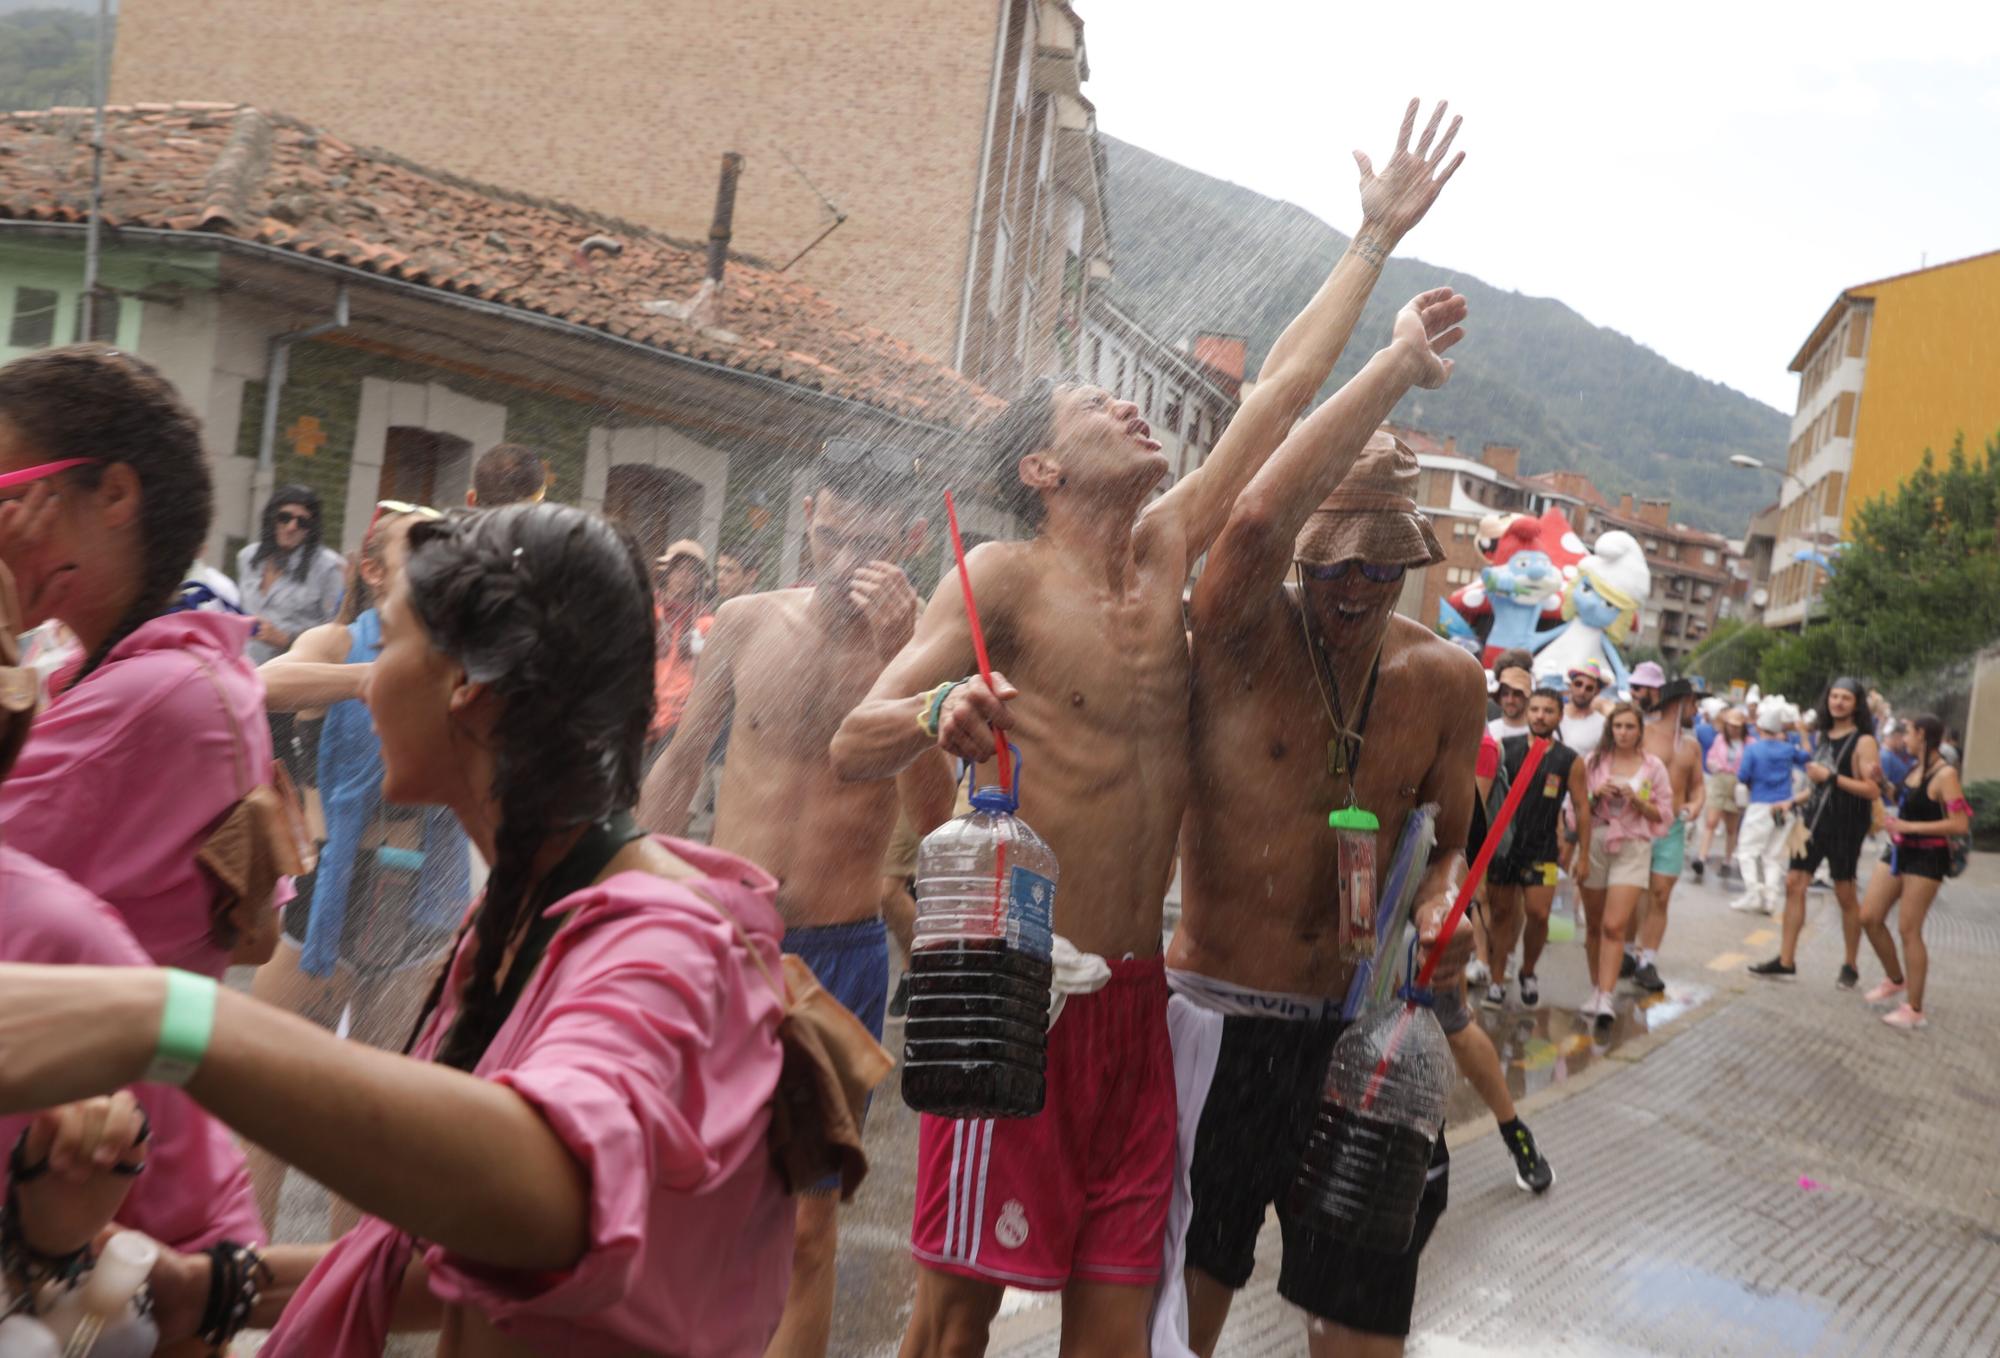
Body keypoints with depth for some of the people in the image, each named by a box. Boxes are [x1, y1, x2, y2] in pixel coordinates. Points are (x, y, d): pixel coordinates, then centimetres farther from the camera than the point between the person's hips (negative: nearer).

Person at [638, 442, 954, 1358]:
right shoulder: (750, 623, 0)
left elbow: (933, 816, -21)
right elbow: (680, 766, 10)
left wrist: (898, 653, -26)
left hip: (839, 958, -2)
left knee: (805, 1216, 10)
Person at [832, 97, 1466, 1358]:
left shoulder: (1168, 546, 11)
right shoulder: (1004, 577, -6)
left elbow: (1282, 387, 15)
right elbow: (854, 746, -13)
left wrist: (1377, 238, 20)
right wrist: (941, 711, -35)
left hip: (1134, 987, 6)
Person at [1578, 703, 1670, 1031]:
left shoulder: (1653, 766, 3)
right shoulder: (1593, 761, 5)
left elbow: (1663, 814, 4)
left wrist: (1636, 799, -12)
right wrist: (1596, 795, -10)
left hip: (1632, 848, -2)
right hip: (1595, 843, 2)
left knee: (1614, 927, -12)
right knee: (1594, 925, 9)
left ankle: (1605, 999, -14)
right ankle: (1596, 989, 21)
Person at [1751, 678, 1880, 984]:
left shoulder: (1863, 741, -9)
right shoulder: (1824, 736, 12)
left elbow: (1873, 790, -18)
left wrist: (1830, 777, -21)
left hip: (1845, 824, -7)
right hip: (1816, 817, 7)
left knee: (1845, 894, 3)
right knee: (1794, 884, 2)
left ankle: (1850, 967, 17)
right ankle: (1786, 960, 7)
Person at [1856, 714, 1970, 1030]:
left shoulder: (1944, 775, -17)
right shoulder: (1914, 767, 7)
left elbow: (1961, 825, -24)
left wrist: (1909, 827, -22)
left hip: (1926, 858, -8)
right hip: (1899, 852, 8)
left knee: (1908, 930, -5)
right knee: (1870, 917, 9)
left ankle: (1914, 1010, 4)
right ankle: (1895, 980, 30)